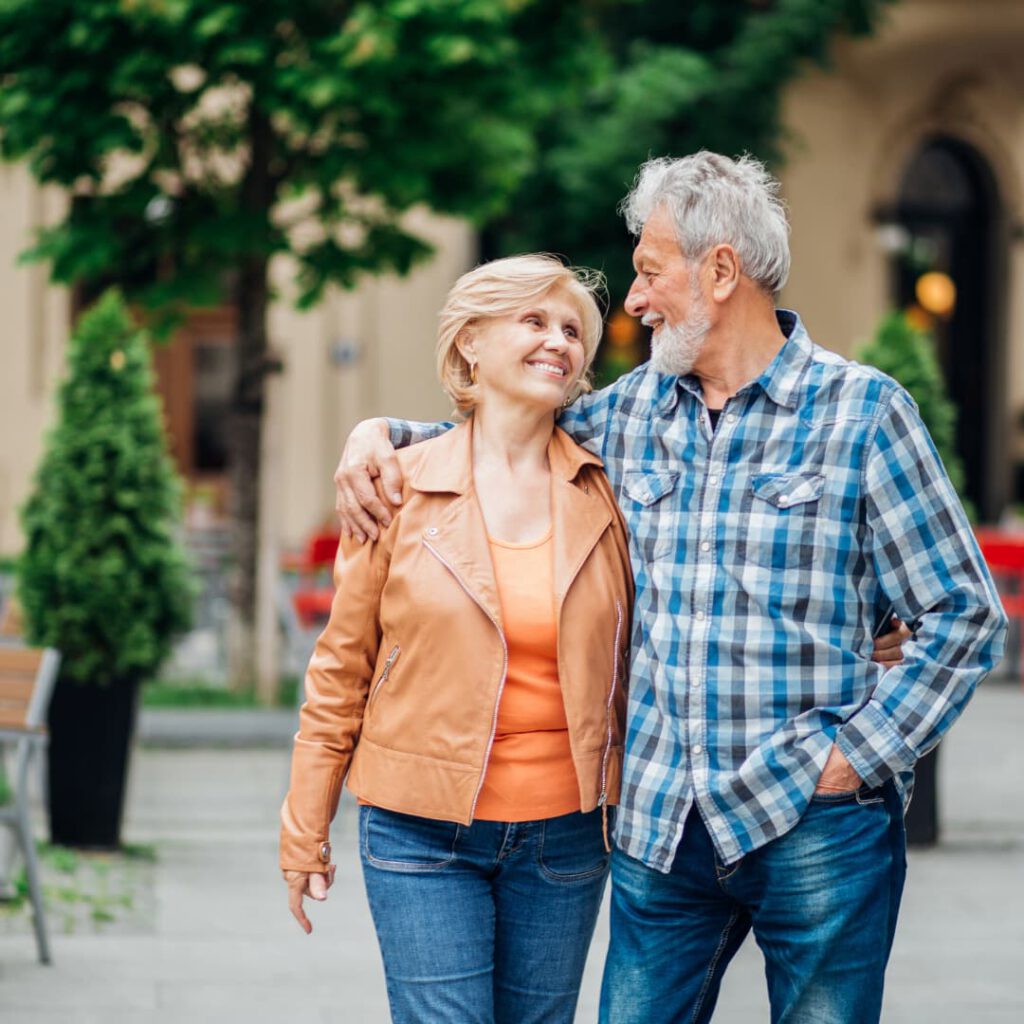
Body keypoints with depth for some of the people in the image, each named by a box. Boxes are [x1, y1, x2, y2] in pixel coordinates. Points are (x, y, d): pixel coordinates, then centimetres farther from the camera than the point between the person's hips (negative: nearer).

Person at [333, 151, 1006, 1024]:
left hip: (815, 827, -4)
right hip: (663, 823, 4)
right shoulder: (634, 411, 10)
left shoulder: (860, 412, -3)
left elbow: (965, 615, -3)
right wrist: (382, 434, 8)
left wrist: (863, 752, -10)